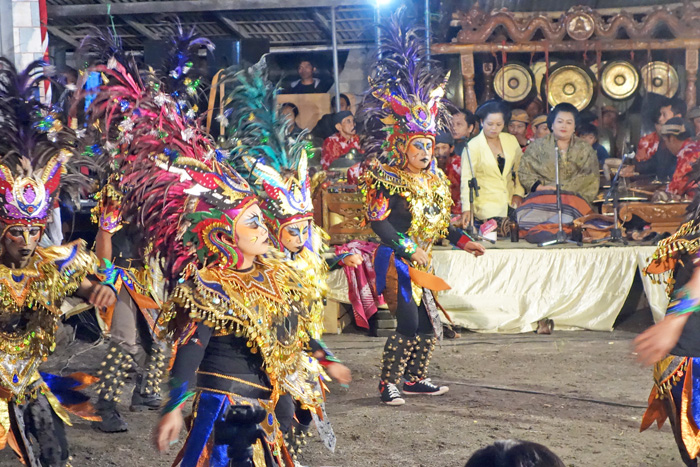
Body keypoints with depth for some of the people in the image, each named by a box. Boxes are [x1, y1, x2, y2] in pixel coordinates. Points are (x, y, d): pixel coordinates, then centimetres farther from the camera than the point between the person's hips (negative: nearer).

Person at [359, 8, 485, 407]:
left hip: (419, 266, 8)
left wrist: (463, 241, 11)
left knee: (431, 327, 12)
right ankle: (388, 384, -4)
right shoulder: (387, 180, -11)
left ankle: (416, 378, 26)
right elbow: (378, 221, -19)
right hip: (395, 261, -8)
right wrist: (408, 250, -25)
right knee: (409, 325, -14)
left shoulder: (434, 181, 13)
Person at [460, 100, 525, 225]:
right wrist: (467, 208, -24)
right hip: (486, 202, -5)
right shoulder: (473, 146, -4)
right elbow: (466, 179, -12)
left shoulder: (511, 140, 10)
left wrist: (518, 193, 5)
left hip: (510, 200, 5)